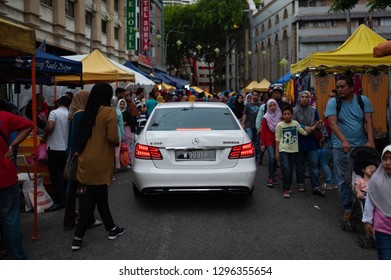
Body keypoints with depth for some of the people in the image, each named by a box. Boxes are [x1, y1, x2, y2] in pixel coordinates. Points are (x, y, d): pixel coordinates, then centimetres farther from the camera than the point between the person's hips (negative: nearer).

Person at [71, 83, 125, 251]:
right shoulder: (109, 112, -12)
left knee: (101, 197, 17)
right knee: (91, 201, 1)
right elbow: (113, 137, -18)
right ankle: (78, 238, 6)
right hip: (100, 163, -7)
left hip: (86, 161, 7)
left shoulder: (88, 112, 8)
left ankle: (112, 229, 30)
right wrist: (117, 143, 2)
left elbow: (84, 135, 11)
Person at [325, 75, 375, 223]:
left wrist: (370, 141, -20)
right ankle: (347, 209, 16)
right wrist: (344, 141, -30)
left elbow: (368, 122, -5)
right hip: (341, 147, -1)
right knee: (343, 180, 3)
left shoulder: (363, 100, 3)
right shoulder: (333, 102, -4)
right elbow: (332, 123, -15)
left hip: (361, 146, 1)